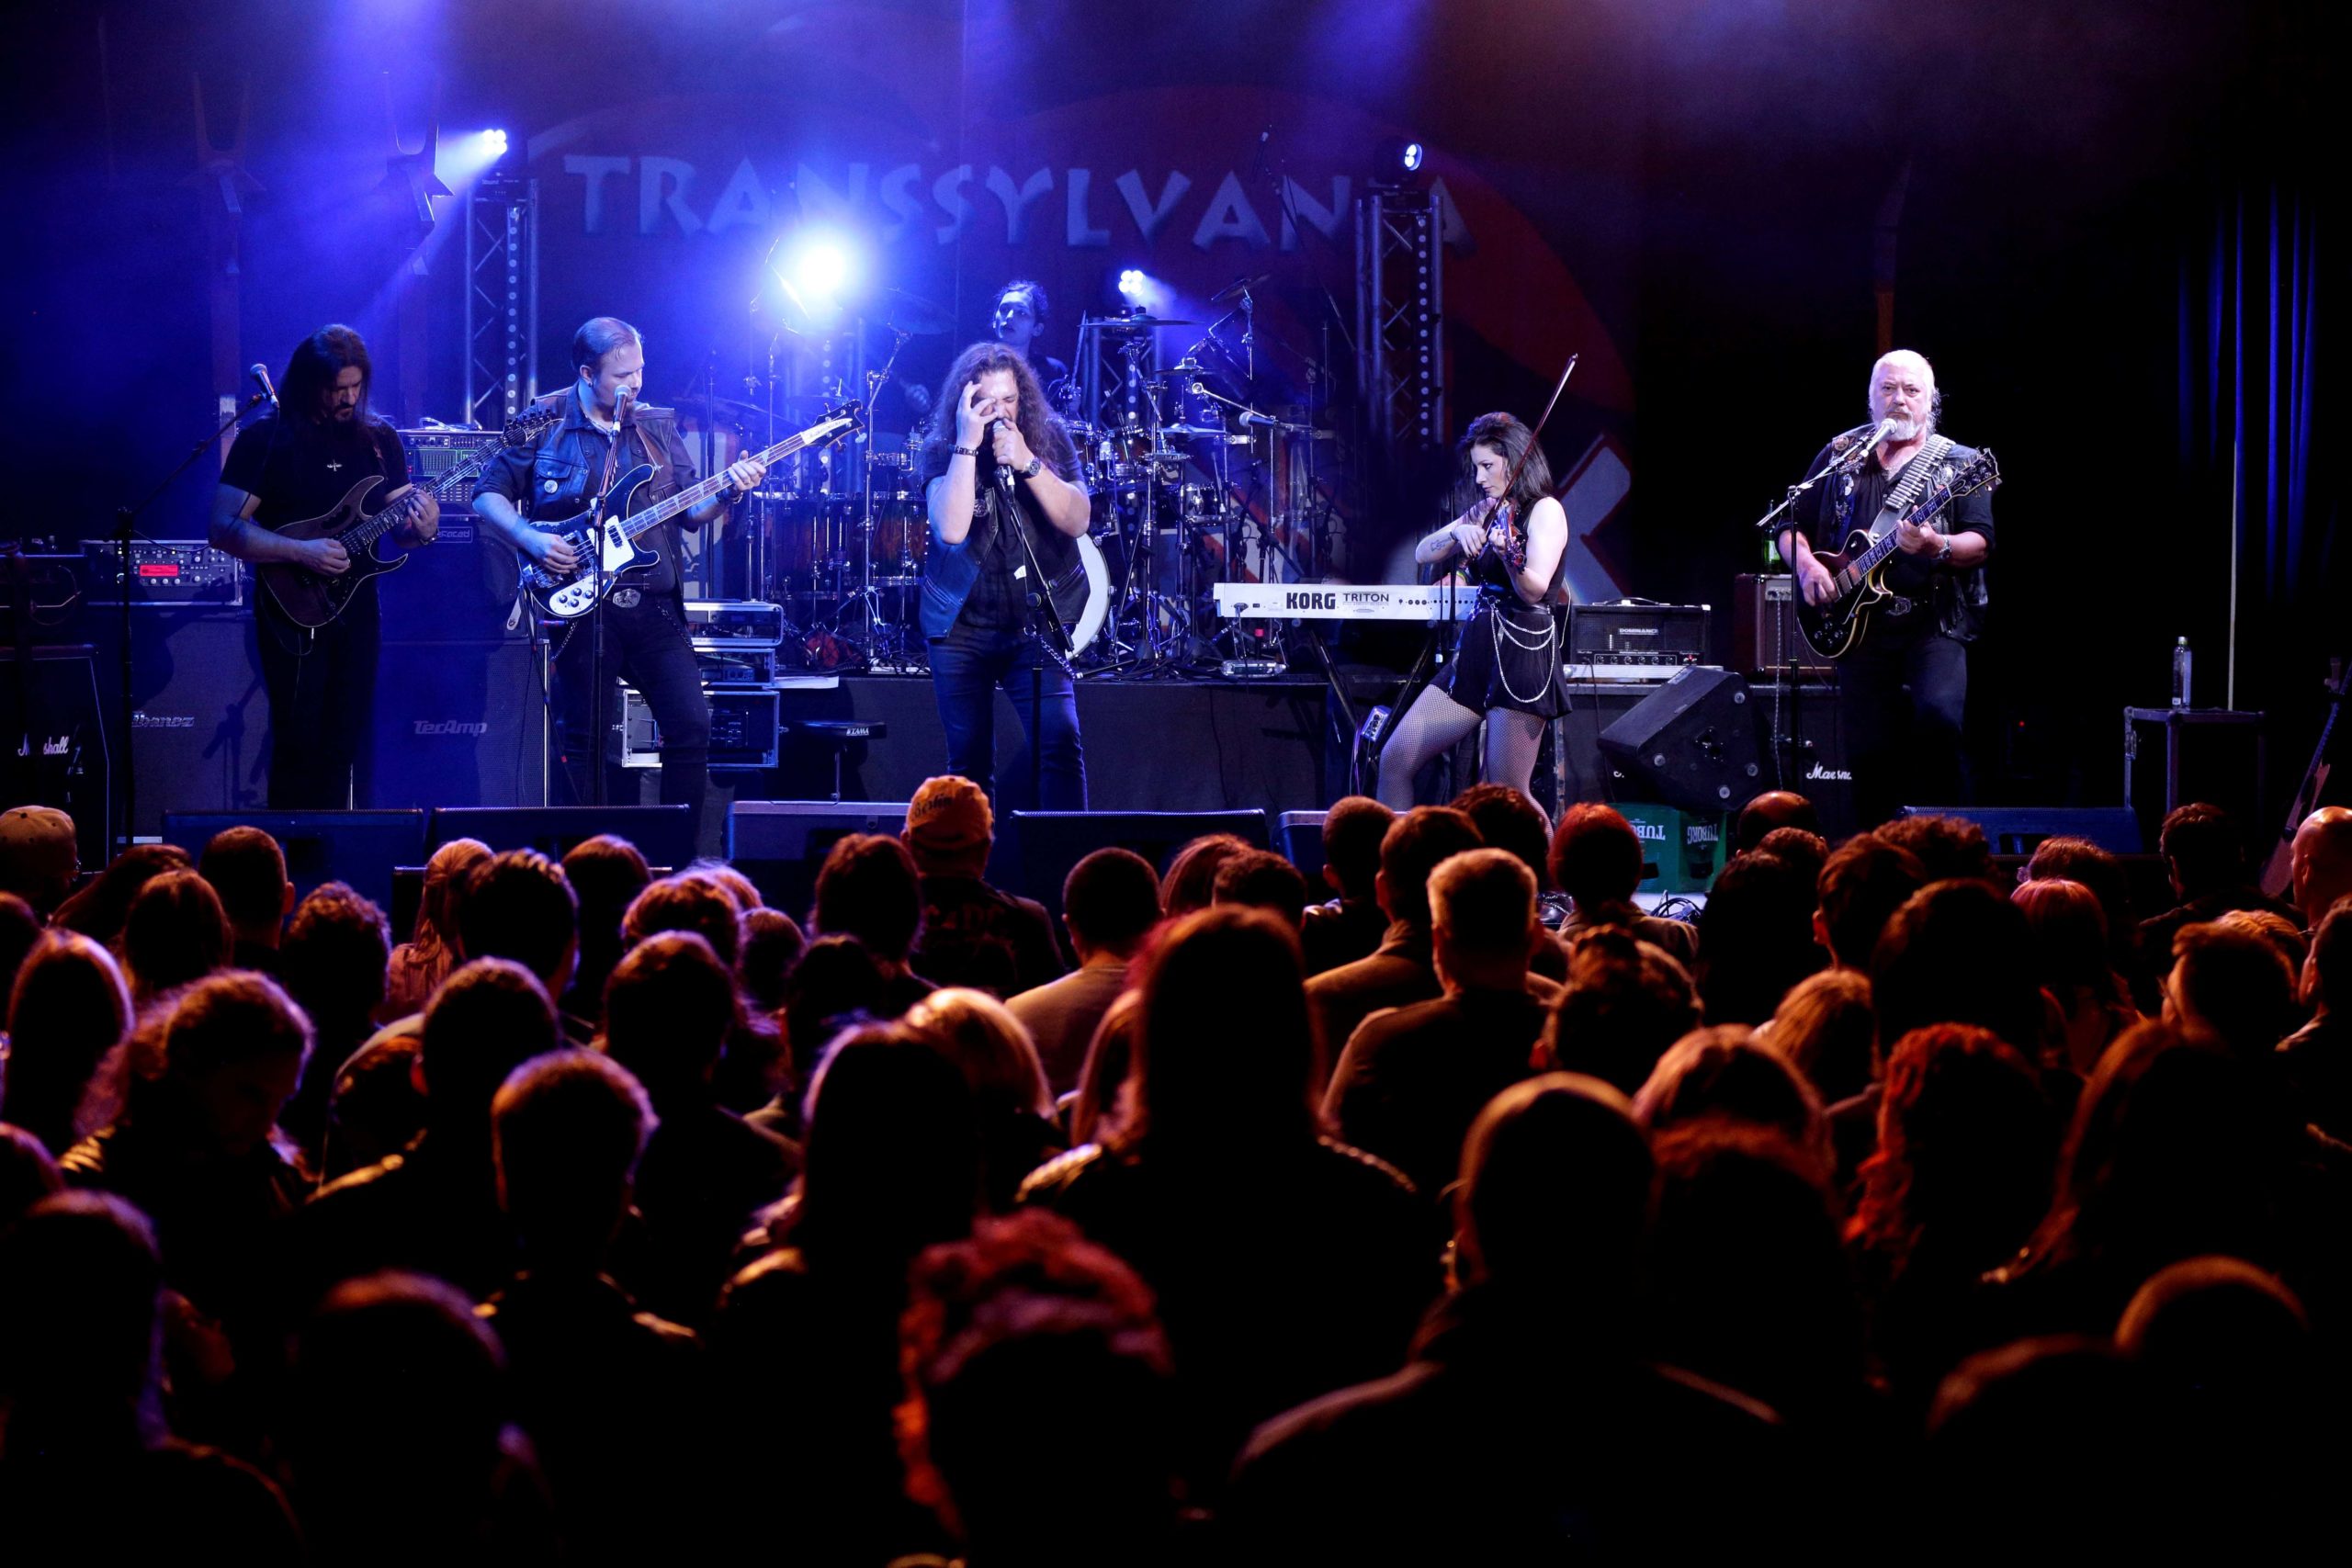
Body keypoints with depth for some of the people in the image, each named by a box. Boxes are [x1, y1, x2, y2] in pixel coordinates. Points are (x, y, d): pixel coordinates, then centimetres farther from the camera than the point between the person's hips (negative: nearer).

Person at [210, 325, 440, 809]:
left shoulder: (379, 439, 8)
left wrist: (422, 529, -14)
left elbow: (400, 529, 10)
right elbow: (223, 529, -10)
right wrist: (301, 552, -21)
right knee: (299, 743, -8)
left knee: (348, 745, 6)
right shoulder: (266, 439, -6)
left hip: (357, 611, 4)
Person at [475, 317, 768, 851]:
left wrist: (728, 492, -8)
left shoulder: (658, 427, 12)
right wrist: (532, 539, -13)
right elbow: (488, 493, 2)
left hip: (653, 605, 3)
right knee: (585, 741, -1)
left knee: (691, 725, -5)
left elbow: (691, 511, 12)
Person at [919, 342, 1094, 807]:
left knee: (1060, 746, -16)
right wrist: (968, 444, -26)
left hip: (1037, 621, 0)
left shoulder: (1049, 440, -2)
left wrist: (1027, 462, -24)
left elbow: (1078, 521, -13)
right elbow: (951, 529, -25)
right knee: (969, 762, 5)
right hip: (962, 628, 0)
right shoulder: (942, 452, -8)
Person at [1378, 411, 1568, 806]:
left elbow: (1534, 590, -17)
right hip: (1476, 652, 8)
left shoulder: (1545, 510, -5)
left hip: (1522, 654, -8)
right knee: (1395, 760, 1)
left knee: (1508, 796, -9)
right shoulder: (1485, 512, 17)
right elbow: (1422, 555, 9)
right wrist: (1458, 534, -11)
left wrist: (1509, 554, -37)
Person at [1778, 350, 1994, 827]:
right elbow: (1792, 529, 17)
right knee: (1868, 753, 0)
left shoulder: (1959, 464, 6)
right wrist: (1807, 566, -3)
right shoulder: (1839, 457, 14)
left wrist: (1937, 548, -24)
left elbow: (1980, 544, -4)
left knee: (1938, 715, -26)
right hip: (1859, 627, 3)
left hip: (1934, 626, -3)